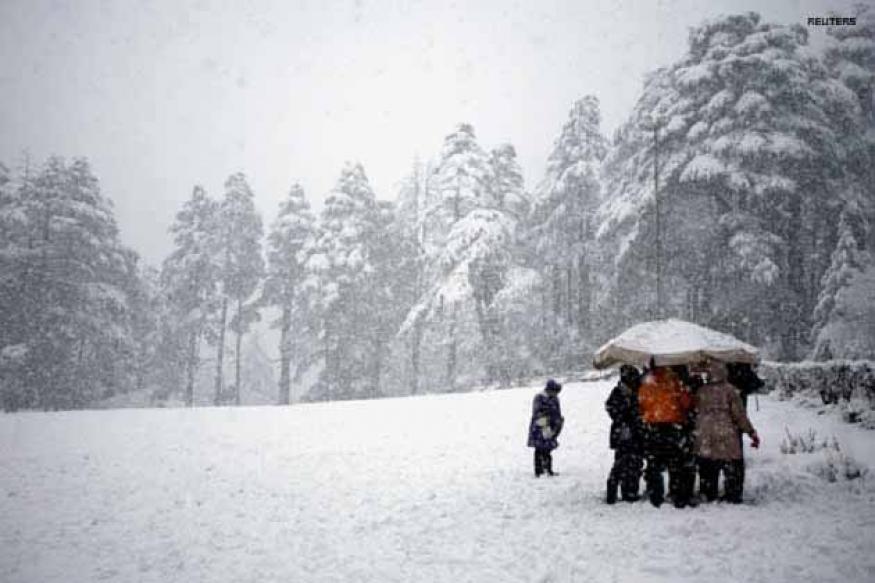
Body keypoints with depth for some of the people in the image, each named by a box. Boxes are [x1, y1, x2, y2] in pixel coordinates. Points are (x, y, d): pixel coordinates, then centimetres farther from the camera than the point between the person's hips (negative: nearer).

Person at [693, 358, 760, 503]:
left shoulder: (701, 391, 1)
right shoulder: (729, 390, -8)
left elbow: (696, 413, 8)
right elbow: (740, 415, -6)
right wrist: (752, 432, 1)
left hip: (704, 441, 4)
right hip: (727, 440, -4)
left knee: (707, 472, 12)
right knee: (733, 470, 5)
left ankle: (708, 498, 17)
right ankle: (733, 497, 3)